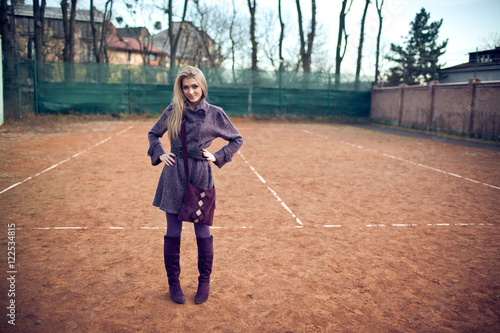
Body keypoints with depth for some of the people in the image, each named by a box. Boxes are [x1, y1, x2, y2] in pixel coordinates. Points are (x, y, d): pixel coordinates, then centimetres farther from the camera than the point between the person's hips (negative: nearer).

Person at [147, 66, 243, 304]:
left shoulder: (215, 113, 1)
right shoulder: (173, 111, 5)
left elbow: (237, 140, 11)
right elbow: (153, 134, 20)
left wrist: (217, 157, 0)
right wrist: (159, 154, 4)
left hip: (200, 176, -1)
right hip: (174, 176, 2)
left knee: (203, 233, 4)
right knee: (173, 233, 8)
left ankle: (204, 281, 24)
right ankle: (173, 282, 25)